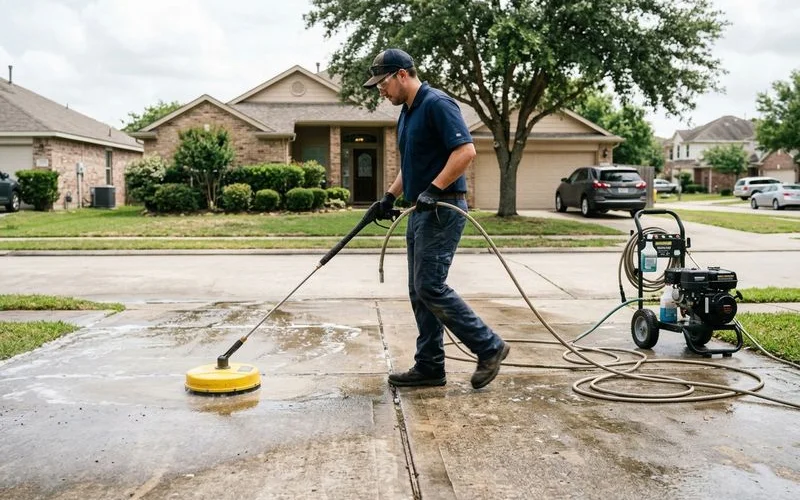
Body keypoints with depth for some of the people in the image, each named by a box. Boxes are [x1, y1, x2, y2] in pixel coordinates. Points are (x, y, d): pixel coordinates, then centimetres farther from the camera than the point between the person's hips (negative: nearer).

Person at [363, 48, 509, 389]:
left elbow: (466, 151, -22)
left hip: (442, 210, -10)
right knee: (419, 292, 8)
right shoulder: (407, 113, 17)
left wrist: (434, 189, -24)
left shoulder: (437, 104, -13)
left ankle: (489, 347, 0)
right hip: (420, 211, 10)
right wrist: (391, 195, 18)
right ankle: (429, 367, 14)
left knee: (430, 287, -12)